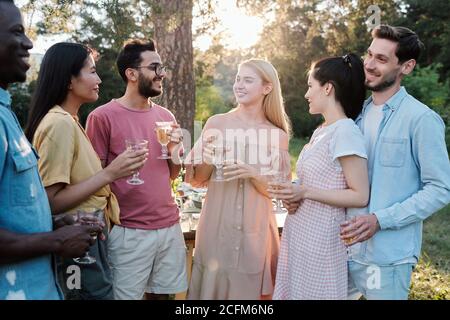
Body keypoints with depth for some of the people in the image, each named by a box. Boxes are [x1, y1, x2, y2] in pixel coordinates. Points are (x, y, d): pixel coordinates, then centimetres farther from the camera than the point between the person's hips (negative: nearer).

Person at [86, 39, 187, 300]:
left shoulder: (166, 116, 9)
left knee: (164, 294, 15)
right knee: (126, 295, 6)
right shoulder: (103, 117, -9)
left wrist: (174, 150, -4)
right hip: (128, 231, -5)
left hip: (170, 226, 6)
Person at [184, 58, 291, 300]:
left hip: (255, 230, 0)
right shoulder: (216, 123, -1)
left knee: (251, 290, 12)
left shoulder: (278, 135, -1)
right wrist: (207, 162, -16)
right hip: (216, 226, 0)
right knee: (212, 287, 10)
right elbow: (196, 181, 4)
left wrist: (252, 173, -18)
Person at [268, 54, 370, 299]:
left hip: (321, 237, -8)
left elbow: (360, 196, -18)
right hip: (298, 231, 8)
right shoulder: (320, 131, 9)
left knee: (313, 293, 7)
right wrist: (293, 192, 1)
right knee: (294, 292, 18)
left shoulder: (345, 132, -17)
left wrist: (305, 193, -21)